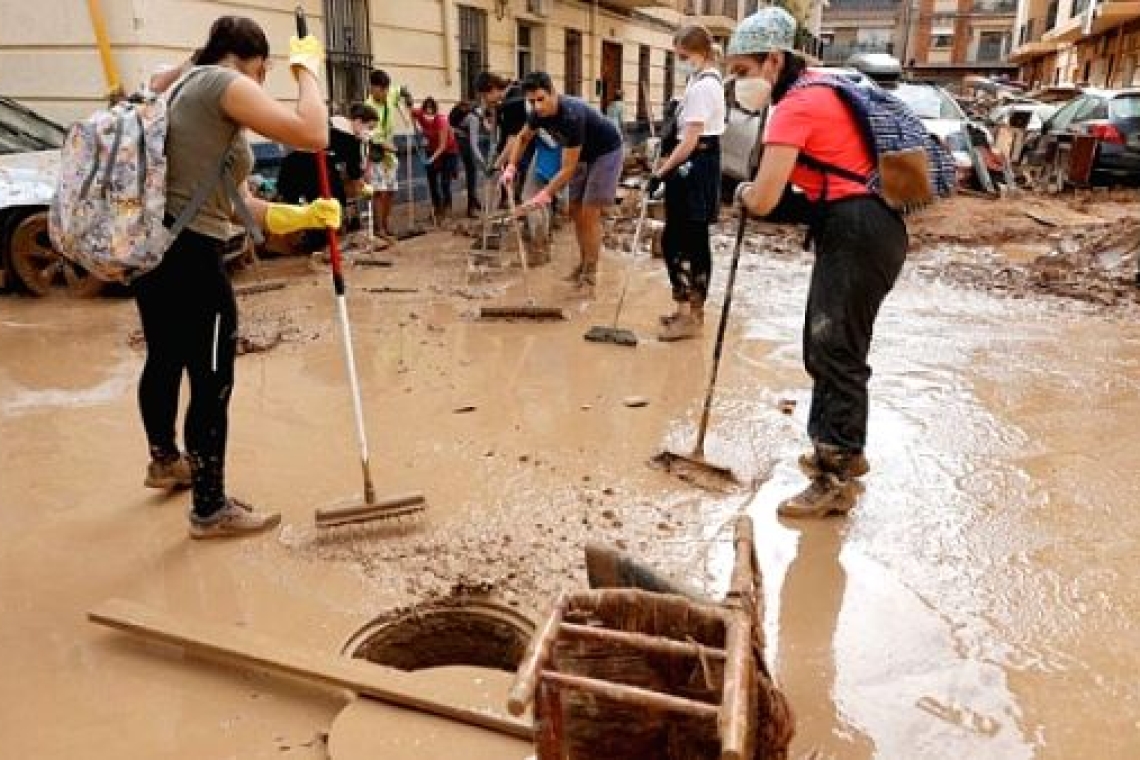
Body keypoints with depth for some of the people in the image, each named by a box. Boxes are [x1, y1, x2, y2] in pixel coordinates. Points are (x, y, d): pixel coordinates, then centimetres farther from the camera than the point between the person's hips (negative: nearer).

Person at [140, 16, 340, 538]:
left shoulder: (185, 87, 21)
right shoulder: (222, 83, -9)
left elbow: (236, 204, 17)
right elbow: (312, 134, -20)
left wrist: (302, 216, 10)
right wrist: (306, 67, -4)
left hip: (154, 247, 11)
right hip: (189, 256, -10)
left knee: (166, 360, 26)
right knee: (212, 382, 0)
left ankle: (165, 460, 49)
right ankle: (211, 509, 13)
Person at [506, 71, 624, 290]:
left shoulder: (572, 115, -37)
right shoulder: (540, 112, -14)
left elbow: (568, 168, -34)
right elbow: (523, 137, 8)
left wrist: (547, 194, -34)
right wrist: (511, 167, -5)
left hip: (606, 152, -8)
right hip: (583, 154, 8)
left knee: (589, 213, -12)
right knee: (575, 211, 7)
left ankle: (590, 273, -6)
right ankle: (584, 263, 18)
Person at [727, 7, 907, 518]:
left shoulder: (796, 106, -15)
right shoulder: (814, 89, 16)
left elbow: (763, 201, -20)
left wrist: (744, 192, 3)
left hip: (858, 234, -10)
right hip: (856, 230, 10)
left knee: (835, 353, -6)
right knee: (826, 347, 17)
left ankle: (836, 481, 2)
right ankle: (844, 449, 32)